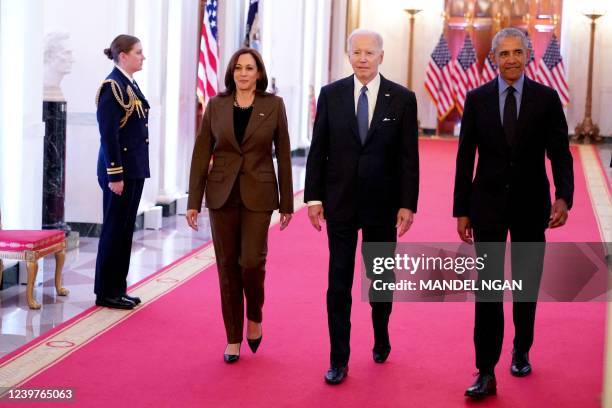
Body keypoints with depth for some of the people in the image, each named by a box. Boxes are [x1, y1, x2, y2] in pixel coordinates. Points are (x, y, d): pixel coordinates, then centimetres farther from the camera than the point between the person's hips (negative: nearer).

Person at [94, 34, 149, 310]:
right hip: (120, 170, -9)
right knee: (114, 230, -1)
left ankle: (118, 289, 20)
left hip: (134, 169, 9)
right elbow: (108, 135, -18)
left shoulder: (131, 85, 13)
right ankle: (106, 293, 8)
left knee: (125, 230, 13)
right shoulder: (111, 87, -13)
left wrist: (137, 171, 17)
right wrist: (114, 175, -20)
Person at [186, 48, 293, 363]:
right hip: (221, 194, 2)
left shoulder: (273, 105, 0)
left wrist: (287, 203, 1)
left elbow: (283, 155, 2)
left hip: (258, 195, -2)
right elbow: (201, 154, 4)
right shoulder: (216, 105, 3)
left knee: (252, 261, -12)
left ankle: (254, 316, 19)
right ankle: (233, 338, 16)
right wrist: (194, 201, 0)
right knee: (227, 266, 5)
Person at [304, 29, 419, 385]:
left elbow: (409, 157, -2)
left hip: (382, 203, 0)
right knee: (339, 282, 2)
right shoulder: (331, 95, 1)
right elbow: (318, 150, 3)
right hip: (340, 202, 0)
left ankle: (381, 338, 37)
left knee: (382, 278, 13)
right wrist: (313, 197, -2)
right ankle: (339, 360, 8)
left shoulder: (402, 98, -2)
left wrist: (408, 204, -6)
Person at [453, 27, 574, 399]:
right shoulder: (477, 99, 0)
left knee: (527, 284, 13)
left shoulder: (547, 98, -2)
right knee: (488, 287, -3)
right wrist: (462, 211, -1)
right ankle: (487, 373, -2)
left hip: (531, 204, 0)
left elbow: (560, 154, -2)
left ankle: (522, 351, 34)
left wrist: (564, 197, -18)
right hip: (488, 204, 0)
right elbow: (465, 158, 2)